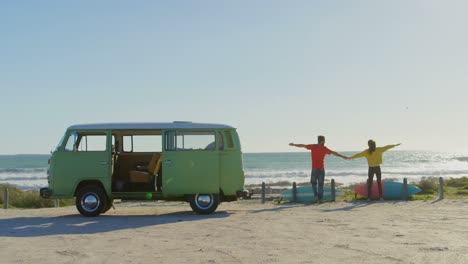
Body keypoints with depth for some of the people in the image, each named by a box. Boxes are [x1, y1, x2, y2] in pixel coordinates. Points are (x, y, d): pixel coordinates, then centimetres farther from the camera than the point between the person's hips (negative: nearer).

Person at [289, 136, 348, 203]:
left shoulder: (313, 146, -3)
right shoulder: (325, 149, -3)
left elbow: (303, 145, 5)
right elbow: (334, 153, 4)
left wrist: (294, 144, 19)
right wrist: (343, 156, 14)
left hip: (314, 169, 0)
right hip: (321, 169, 0)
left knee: (313, 183, 14)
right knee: (320, 184, 7)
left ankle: (316, 195, -4)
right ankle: (319, 198, 5)